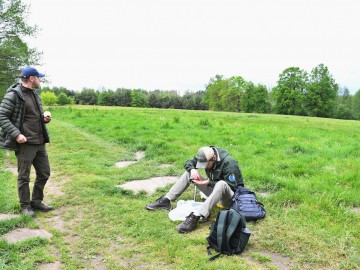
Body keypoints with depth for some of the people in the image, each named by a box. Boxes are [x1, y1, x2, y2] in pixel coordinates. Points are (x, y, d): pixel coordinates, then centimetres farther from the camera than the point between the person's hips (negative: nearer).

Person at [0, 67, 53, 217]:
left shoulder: (34, 94, 14)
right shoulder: (13, 95, -10)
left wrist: (44, 119, 3)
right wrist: (16, 134, -23)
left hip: (39, 142, 8)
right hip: (24, 143, -8)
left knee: (44, 173, 13)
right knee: (24, 177, 5)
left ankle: (36, 202, 29)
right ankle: (25, 206, 21)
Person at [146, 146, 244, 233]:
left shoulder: (228, 163, -26)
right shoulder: (205, 157, -7)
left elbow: (232, 185, -27)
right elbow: (189, 162, 2)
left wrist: (208, 183, -30)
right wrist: (192, 169, -21)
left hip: (230, 197, -6)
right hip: (215, 190, 7)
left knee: (221, 184, -42)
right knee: (188, 173, -3)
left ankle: (196, 217, -50)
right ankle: (166, 201, -10)